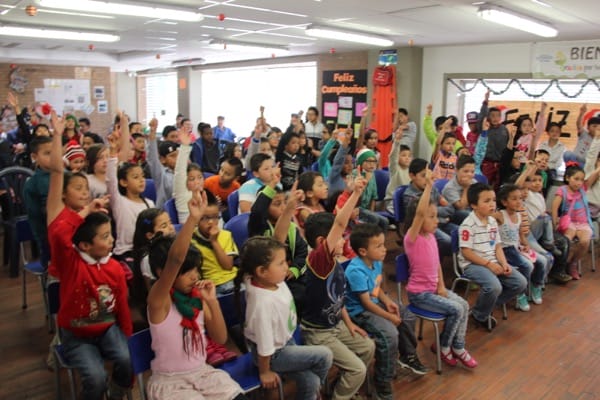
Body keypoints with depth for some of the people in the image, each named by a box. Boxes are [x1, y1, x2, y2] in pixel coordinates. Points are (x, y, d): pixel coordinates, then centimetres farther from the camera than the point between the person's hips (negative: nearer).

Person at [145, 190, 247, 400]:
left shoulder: (197, 298, 0)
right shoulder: (159, 300, -17)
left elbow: (221, 339, 1)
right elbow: (174, 260, -36)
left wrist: (212, 301, -12)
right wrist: (193, 219, -48)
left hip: (202, 372, 5)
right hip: (169, 381, -5)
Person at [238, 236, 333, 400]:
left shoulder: (275, 280, -17)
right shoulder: (263, 302, -38)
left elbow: (277, 246, -8)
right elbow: (265, 346, -26)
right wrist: (265, 372, -14)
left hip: (286, 342, 8)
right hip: (274, 354, -7)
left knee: (310, 381, 6)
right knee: (324, 355, -7)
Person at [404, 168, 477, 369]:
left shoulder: (431, 237, 4)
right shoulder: (412, 238, -21)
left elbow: (437, 263, 10)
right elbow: (419, 212, -38)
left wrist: (441, 286, -2)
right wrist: (429, 186, -37)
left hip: (434, 288, 8)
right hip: (419, 293, -8)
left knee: (464, 305, -2)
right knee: (456, 310, -14)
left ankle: (457, 347, 10)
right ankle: (443, 346, 8)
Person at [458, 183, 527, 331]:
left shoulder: (493, 221, 9)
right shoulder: (468, 224, -16)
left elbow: (497, 246, 12)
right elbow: (466, 252, -17)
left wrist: (504, 263, -5)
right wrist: (488, 264, -19)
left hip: (493, 263, 9)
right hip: (472, 264, -8)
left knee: (521, 282, -2)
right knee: (494, 286, -32)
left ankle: (486, 305, 9)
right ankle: (480, 315, -1)